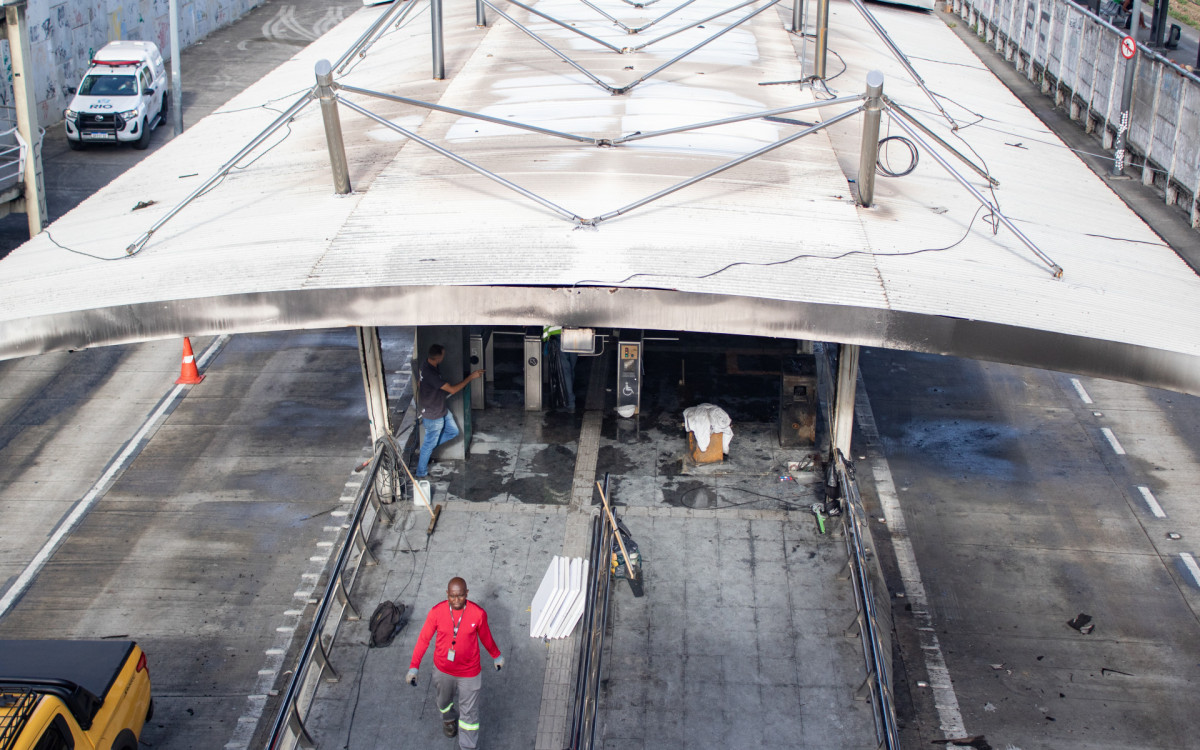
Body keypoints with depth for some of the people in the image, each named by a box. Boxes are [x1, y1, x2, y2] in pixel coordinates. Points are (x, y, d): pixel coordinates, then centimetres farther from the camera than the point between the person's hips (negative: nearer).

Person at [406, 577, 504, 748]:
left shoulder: (478, 614, -21)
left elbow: (485, 636, -2)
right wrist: (413, 667, -12)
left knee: (469, 712, 7)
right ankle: (448, 720, 62)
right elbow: (424, 639, -11)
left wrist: (496, 656, 13)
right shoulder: (436, 612, -21)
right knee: (444, 700, 29)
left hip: (469, 672, -2)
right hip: (443, 670, 2)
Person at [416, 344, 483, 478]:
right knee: (429, 445, 10)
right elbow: (452, 389, -32)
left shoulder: (427, 363, -6)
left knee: (453, 432, 22)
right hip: (434, 416, -9)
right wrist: (471, 377, -27)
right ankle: (421, 473, 28)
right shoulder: (430, 374, -37)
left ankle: (427, 446, 33)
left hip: (441, 409, 9)